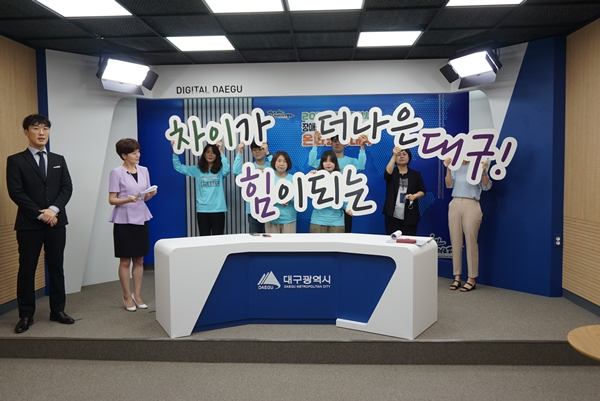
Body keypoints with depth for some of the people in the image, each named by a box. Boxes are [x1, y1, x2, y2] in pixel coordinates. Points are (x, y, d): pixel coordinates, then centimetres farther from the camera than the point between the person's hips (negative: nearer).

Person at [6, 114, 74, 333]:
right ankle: (26, 315, 13)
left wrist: (54, 209, -12)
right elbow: (16, 192, -8)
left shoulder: (59, 160, 13)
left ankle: (57, 310, 18)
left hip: (56, 222, 4)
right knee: (27, 270, 3)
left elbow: (67, 188, 4)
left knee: (56, 268, 9)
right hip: (29, 224, -3)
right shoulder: (16, 160, 1)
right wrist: (39, 214, -15)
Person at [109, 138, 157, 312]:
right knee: (125, 261, 3)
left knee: (139, 260, 9)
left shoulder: (144, 171, 7)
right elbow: (112, 200, -9)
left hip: (141, 219, 5)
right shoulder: (117, 173, -8)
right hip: (124, 221, -5)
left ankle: (137, 295, 19)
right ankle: (127, 296, 15)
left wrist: (151, 194, -11)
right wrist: (128, 200, -26)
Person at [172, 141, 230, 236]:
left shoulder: (220, 170, 3)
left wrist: (221, 151, -19)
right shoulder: (197, 170, 8)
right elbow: (178, 167, 6)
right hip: (202, 210, 2)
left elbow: (227, 169, -20)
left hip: (218, 209, -2)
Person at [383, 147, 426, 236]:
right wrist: (394, 156, -29)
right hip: (392, 215, 0)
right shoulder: (392, 173, 6)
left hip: (409, 216, 0)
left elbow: (422, 191, 9)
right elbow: (387, 173, -19)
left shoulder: (415, 174, 10)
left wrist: (414, 195, -13)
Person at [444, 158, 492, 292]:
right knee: (455, 242, 3)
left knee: (471, 242, -5)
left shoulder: (478, 166, 4)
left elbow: (486, 186, -2)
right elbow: (449, 185, 4)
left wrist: (484, 171, -18)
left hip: (471, 205, -3)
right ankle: (457, 277, 9)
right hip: (454, 204, 4)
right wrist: (448, 169, -8)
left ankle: (472, 279, 1)